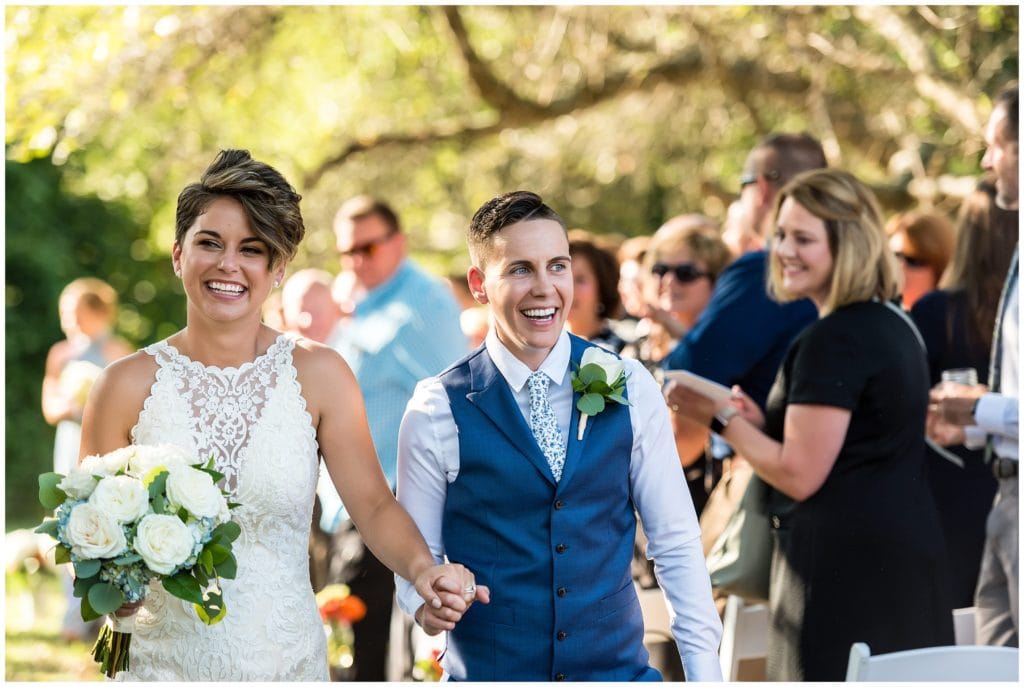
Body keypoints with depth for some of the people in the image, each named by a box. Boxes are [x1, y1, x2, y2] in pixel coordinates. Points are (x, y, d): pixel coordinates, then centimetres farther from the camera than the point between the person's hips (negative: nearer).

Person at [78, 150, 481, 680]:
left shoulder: (318, 375, -4)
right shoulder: (128, 384, -5)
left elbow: (373, 503, -6)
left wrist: (422, 571, -24)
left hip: (285, 658, 1)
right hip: (163, 662, 0)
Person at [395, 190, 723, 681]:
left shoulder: (630, 388, -2)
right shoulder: (437, 413, -7)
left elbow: (676, 545, 2)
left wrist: (704, 672, -3)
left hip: (619, 664, 2)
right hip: (489, 670, -1)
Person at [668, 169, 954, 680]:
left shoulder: (832, 341, -15)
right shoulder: (895, 326, 16)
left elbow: (799, 475, -17)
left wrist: (721, 417, -6)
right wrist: (762, 421, 15)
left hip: (846, 564, -10)